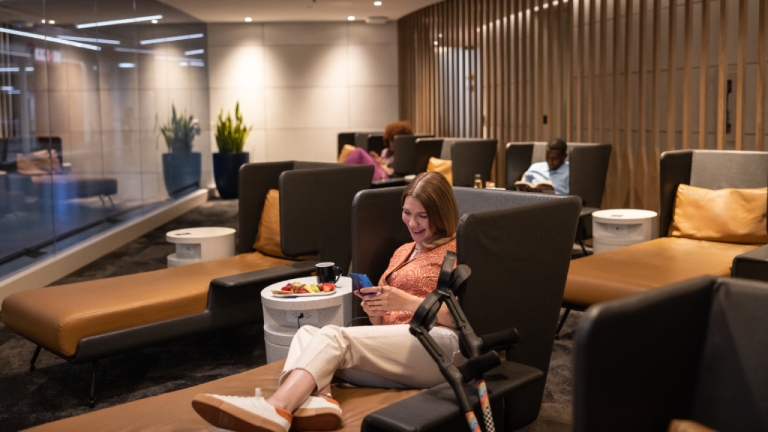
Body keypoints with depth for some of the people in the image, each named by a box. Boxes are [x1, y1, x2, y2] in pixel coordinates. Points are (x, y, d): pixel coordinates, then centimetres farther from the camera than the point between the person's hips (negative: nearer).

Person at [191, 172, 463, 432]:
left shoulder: (458, 250, 5)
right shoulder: (403, 252, 27)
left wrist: (405, 302, -14)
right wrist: (375, 310, 1)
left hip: (442, 346, -7)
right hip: (395, 346, 7)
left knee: (334, 336, -27)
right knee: (308, 332, -15)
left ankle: (275, 408, -49)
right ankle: (316, 400, -45)